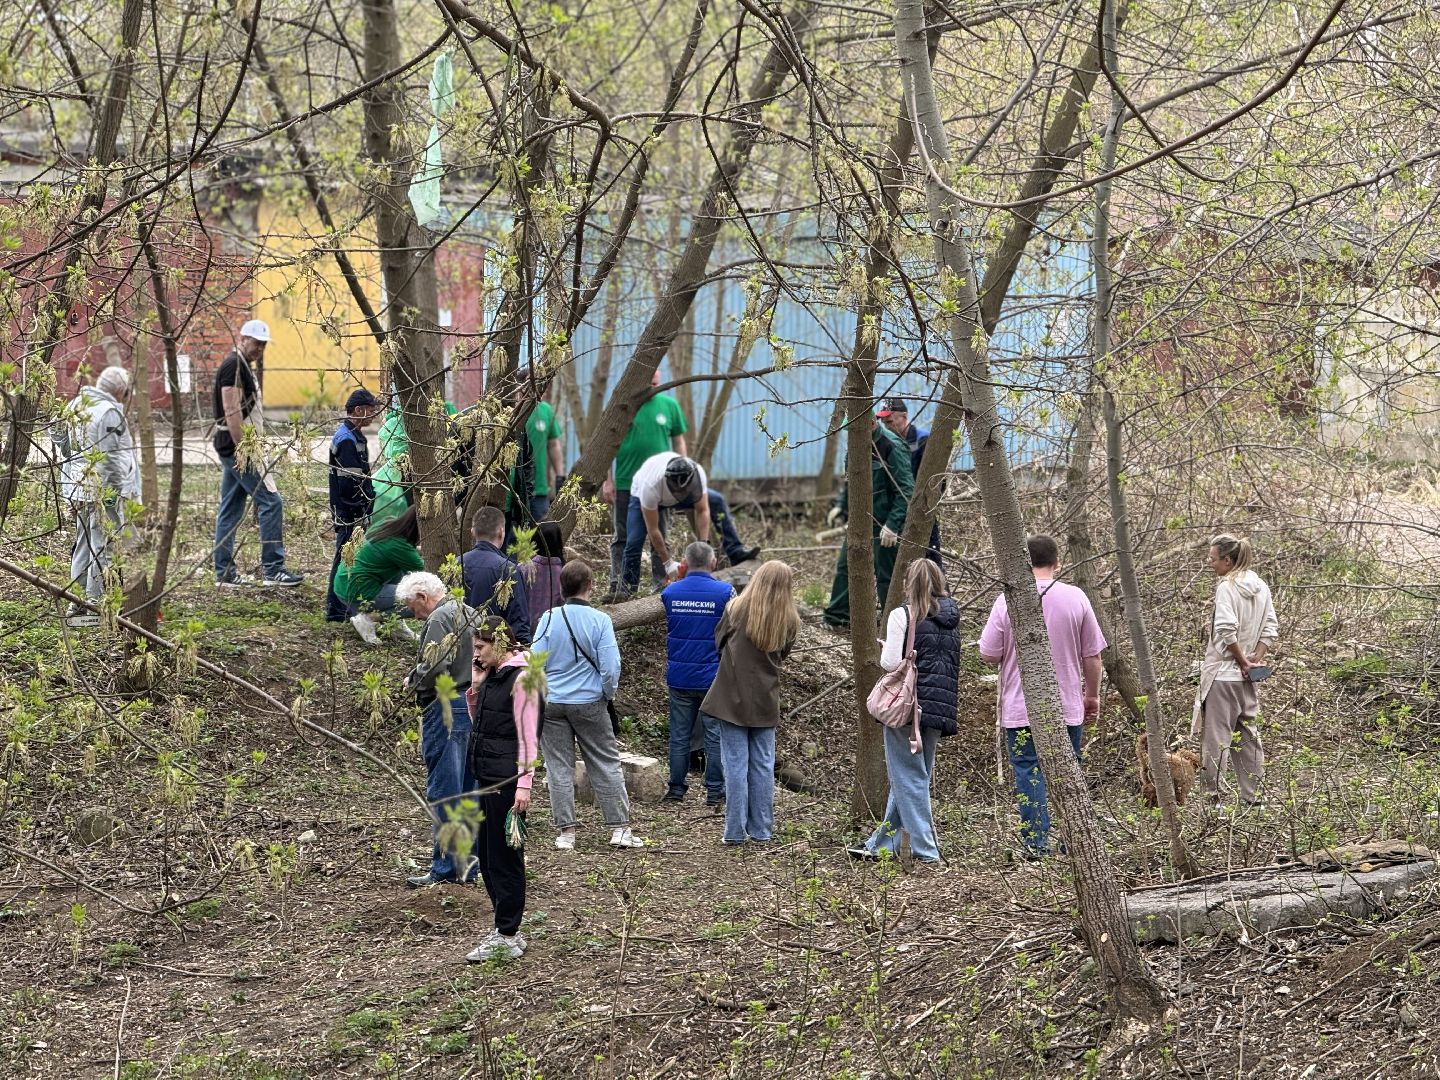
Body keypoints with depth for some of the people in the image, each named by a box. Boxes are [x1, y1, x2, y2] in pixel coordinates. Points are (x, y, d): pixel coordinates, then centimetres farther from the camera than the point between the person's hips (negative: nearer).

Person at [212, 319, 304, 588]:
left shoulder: (244, 366, 19)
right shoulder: (233, 366, -13)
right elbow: (232, 412, -20)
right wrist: (244, 451, -23)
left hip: (236, 448, 11)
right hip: (238, 447, -11)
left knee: (230, 510, 10)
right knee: (271, 502, -10)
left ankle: (225, 573, 13)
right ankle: (273, 569, -10)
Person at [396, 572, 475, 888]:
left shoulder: (439, 619, -13)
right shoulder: (470, 614, 16)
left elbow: (434, 666, -23)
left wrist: (412, 680, -5)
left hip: (446, 710, -9)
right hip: (475, 705, 9)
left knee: (443, 790, -5)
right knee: (469, 788, 13)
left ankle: (444, 868, -4)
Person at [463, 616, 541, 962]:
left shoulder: (521, 679, -14)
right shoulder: (493, 676, 13)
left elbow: (527, 736, -17)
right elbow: (478, 723, 20)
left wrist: (524, 785, -21)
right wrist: (476, 686, 6)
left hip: (507, 778, -10)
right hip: (487, 775, 10)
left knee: (504, 855, -4)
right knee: (485, 852, 13)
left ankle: (507, 936, 3)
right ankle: (505, 929, 21)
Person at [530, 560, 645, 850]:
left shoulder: (549, 619, -6)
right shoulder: (600, 620, -9)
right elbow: (610, 666, -11)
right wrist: (609, 695, 7)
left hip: (551, 703, 1)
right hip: (589, 703, -1)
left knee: (559, 767, 8)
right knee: (607, 764, 8)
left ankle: (566, 831, 8)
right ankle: (619, 828, 6)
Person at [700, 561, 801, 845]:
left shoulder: (736, 609, -10)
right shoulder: (789, 621, -4)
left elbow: (719, 642, 3)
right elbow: (782, 654, 9)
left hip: (732, 697, -2)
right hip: (765, 700, 2)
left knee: (736, 764, 1)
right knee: (763, 764, 11)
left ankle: (736, 830, 1)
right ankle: (762, 829, 15)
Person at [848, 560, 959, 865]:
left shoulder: (903, 615, -9)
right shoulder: (951, 618, 9)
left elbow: (891, 663, -14)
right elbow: (955, 664, 13)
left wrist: (885, 652, 5)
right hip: (939, 710, 6)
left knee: (909, 778, 0)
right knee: (916, 777, 13)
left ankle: (926, 851, -4)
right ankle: (880, 844, 22)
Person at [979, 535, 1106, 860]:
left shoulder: (1007, 601, -8)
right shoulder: (1076, 598, -2)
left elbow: (988, 655, -6)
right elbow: (1092, 654, 3)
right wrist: (1092, 695, 16)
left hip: (1021, 708, -2)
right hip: (1068, 707, 2)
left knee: (1028, 772, 2)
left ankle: (1036, 843, -4)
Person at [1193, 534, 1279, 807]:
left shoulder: (1227, 587, -15)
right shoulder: (1260, 586, 9)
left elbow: (1226, 630, -25)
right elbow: (1271, 628, 8)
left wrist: (1242, 660, -14)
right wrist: (1255, 659, 2)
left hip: (1223, 674, -8)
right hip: (1246, 679, 8)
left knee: (1216, 736, -3)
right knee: (1248, 735, 13)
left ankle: (1211, 794, -3)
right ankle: (1252, 797, 16)